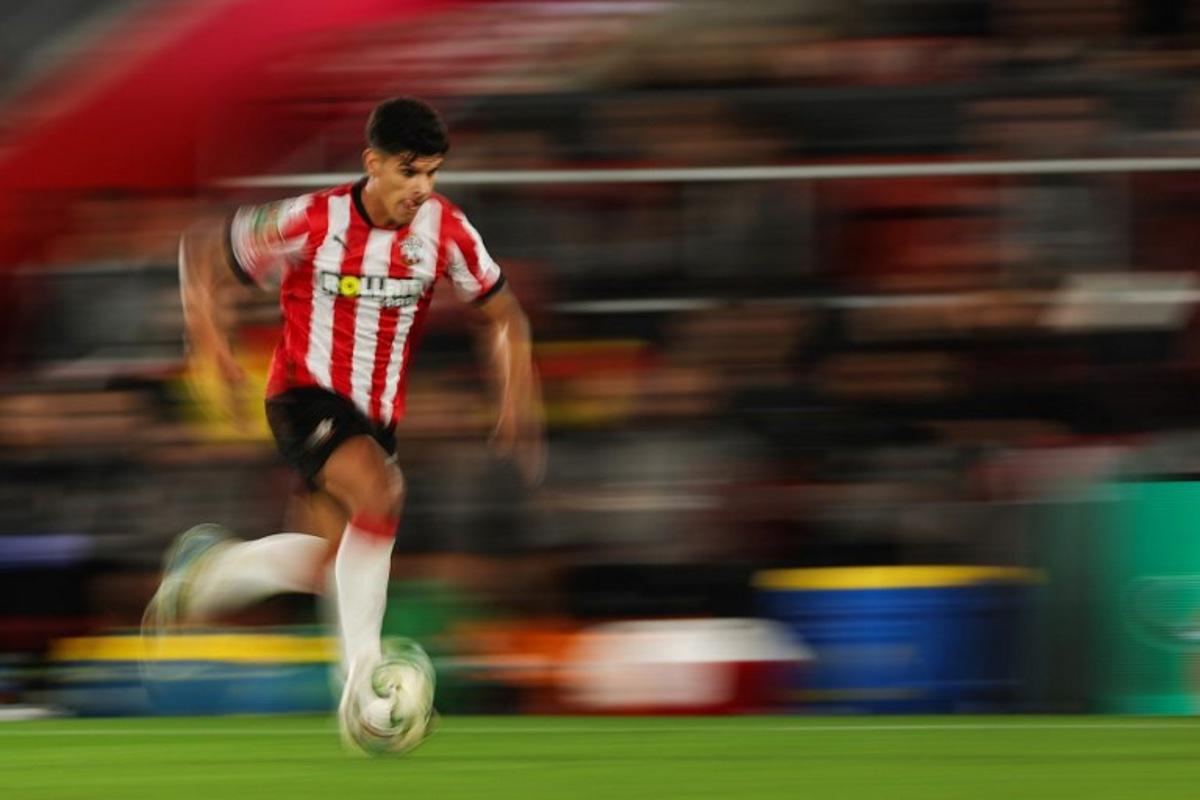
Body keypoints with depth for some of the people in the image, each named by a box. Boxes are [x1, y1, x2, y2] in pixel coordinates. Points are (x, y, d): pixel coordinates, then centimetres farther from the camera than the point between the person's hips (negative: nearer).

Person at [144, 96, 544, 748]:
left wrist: (517, 408, -4)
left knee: (336, 560, 7)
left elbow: (501, 314, 6)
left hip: (376, 413, 6)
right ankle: (362, 671, -26)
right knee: (379, 491, -32)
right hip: (304, 396, -6)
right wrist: (207, 333, -19)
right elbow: (201, 249, -5)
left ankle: (206, 570, 35)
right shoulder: (314, 222, -18)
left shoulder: (444, 229, -8)